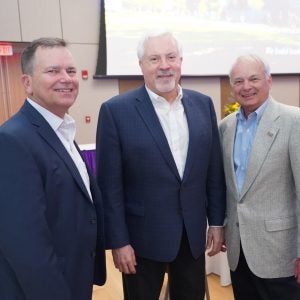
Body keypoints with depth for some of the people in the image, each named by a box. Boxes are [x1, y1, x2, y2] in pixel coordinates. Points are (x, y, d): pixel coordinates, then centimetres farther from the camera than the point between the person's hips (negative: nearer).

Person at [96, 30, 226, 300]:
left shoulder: (203, 104, 2)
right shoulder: (116, 110, -11)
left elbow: (214, 169, 6)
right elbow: (110, 184, -11)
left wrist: (217, 221, 6)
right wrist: (118, 241, -10)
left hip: (193, 233, 4)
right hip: (143, 237, -3)